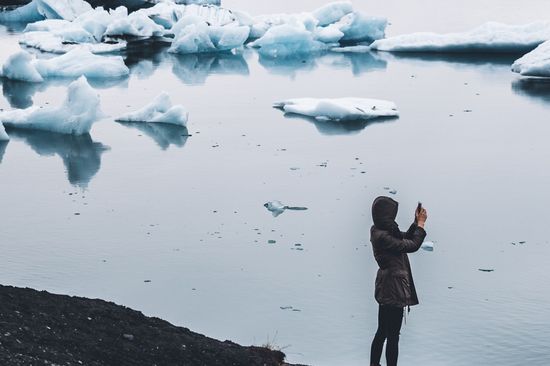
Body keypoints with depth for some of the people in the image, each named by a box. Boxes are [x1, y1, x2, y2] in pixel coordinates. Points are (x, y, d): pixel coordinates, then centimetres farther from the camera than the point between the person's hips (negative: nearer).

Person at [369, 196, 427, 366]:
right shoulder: (382, 237, -24)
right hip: (393, 289, -10)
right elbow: (412, 246, -22)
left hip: (385, 288, 10)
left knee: (382, 332, 19)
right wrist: (421, 223, -11)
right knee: (393, 336, 0)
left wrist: (416, 222, 8)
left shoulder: (381, 230, 6)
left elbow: (404, 238, 19)